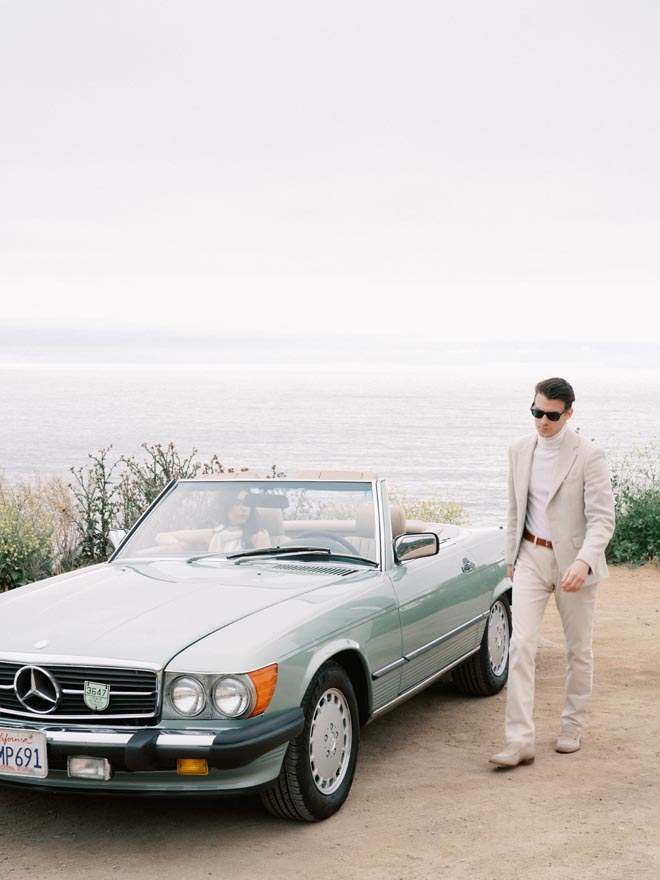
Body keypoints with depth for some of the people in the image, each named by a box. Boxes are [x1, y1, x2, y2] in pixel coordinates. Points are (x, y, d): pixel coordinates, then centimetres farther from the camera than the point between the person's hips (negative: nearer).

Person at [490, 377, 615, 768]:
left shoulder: (590, 456, -13)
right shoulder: (520, 450, 4)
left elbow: (602, 519, -17)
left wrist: (583, 562, -31)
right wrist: (512, 557, 15)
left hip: (573, 562, -3)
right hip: (532, 557, 3)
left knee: (579, 650, 10)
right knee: (522, 644, -9)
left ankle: (573, 728, 29)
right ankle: (520, 741, -11)